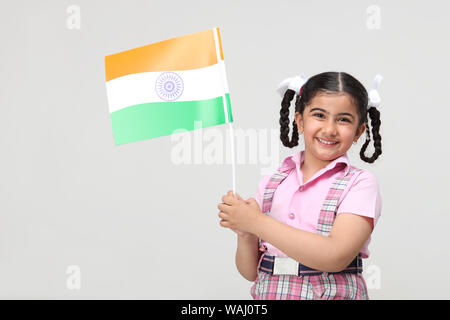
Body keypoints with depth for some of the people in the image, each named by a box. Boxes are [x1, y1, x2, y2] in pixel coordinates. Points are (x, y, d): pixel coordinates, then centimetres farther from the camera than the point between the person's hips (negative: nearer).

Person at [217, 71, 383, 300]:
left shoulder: (360, 183, -3)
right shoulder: (270, 184, 6)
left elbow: (335, 257, -17)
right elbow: (250, 272, 9)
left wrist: (255, 221, -15)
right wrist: (245, 234, -11)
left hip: (332, 294, -3)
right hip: (268, 295, 4)